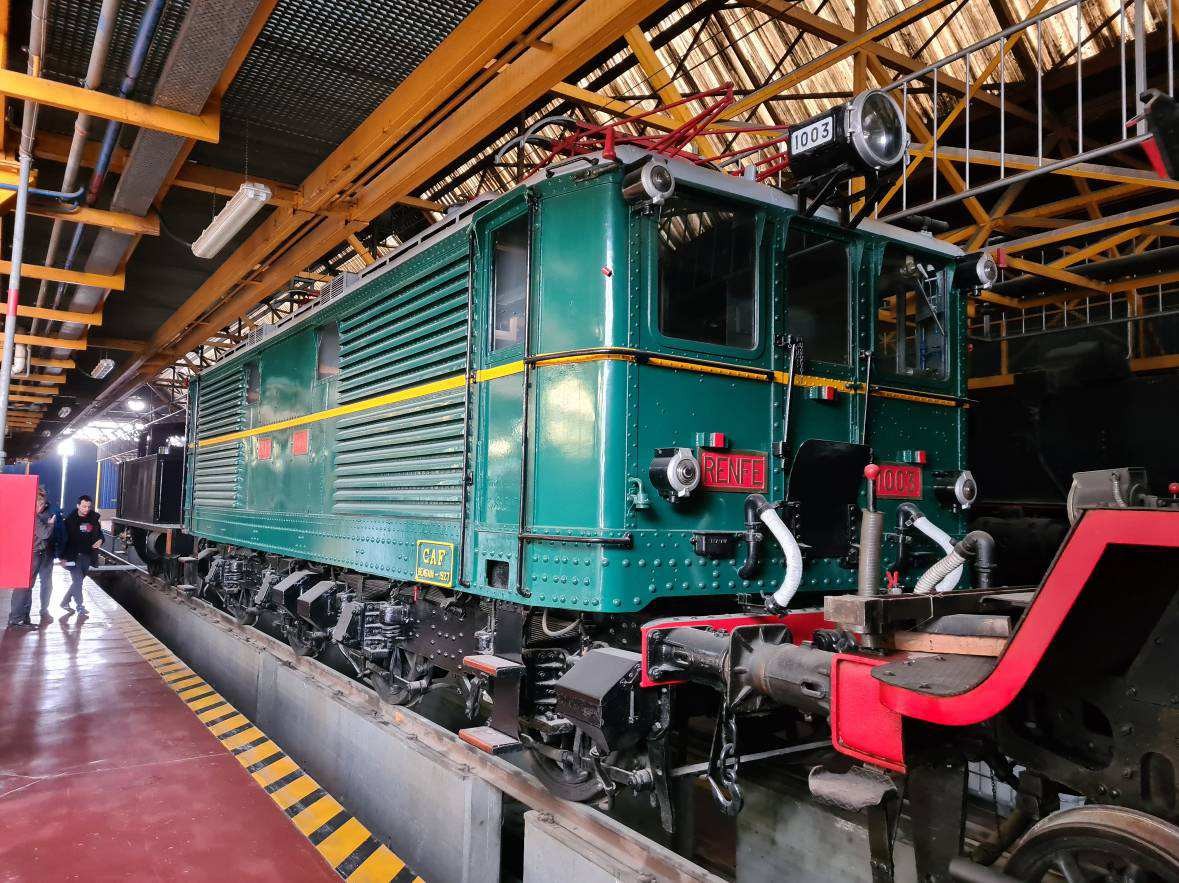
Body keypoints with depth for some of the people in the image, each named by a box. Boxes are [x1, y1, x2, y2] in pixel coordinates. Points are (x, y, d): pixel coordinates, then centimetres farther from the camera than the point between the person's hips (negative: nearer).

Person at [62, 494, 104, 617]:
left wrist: (100, 540, -7)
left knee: (78, 580, 13)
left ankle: (65, 602, 30)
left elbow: (99, 532, 17)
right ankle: (80, 606, 1)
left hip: (87, 555, 4)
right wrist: (63, 556, -12)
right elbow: (64, 537, -7)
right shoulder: (70, 519, -6)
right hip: (74, 555, -4)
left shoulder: (94, 518, 4)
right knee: (78, 580, -7)